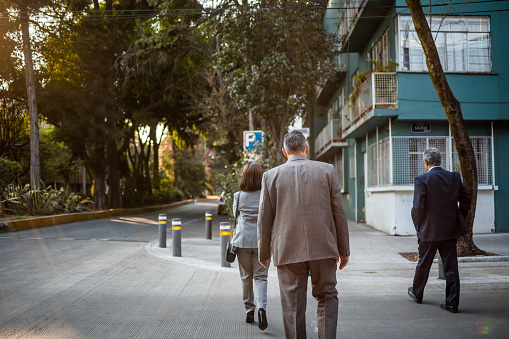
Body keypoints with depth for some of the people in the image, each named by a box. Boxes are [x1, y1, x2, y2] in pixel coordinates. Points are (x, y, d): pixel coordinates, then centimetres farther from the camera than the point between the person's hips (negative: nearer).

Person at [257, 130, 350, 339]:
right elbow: (339, 212, 1)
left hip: (288, 251, 0)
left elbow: (264, 219, 3)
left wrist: (264, 253, 14)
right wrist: (344, 249, 9)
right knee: (327, 296, 15)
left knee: (293, 306, 8)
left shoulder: (271, 176, 0)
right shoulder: (327, 171, 1)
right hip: (323, 247, 0)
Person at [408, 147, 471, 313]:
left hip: (429, 231, -3)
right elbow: (466, 201, 6)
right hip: (450, 230, 3)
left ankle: (417, 293, 34)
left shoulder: (422, 180, -12)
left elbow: (418, 207, -14)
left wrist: (419, 228, 0)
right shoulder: (454, 177, 2)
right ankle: (452, 302, 6)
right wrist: (458, 220, 16)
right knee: (451, 266, 6)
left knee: (423, 264, 15)